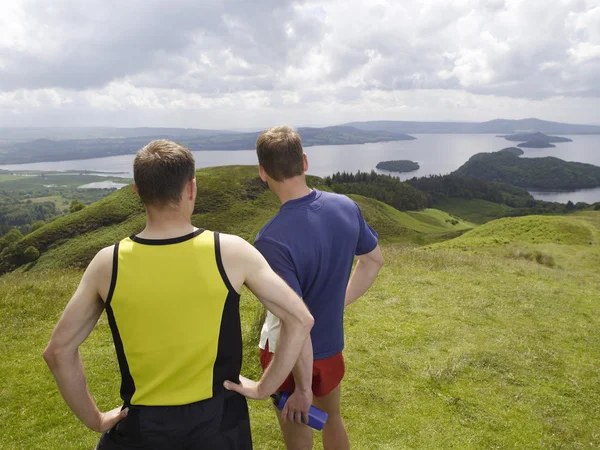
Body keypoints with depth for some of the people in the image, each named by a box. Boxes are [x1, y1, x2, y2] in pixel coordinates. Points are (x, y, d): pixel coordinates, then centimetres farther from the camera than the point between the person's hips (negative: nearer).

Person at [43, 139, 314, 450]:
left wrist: (95, 420, 6)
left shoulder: (108, 264, -12)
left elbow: (59, 350, -3)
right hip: (217, 420, 0)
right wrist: (265, 387, -4)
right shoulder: (231, 253, -16)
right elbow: (300, 320, -12)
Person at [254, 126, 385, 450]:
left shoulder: (271, 241, -32)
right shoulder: (346, 207, -12)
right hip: (332, 345, 6)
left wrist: (302, 389, -17)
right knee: (332, 418, 31)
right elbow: (374, 260, 4)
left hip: (295, 358, -5)